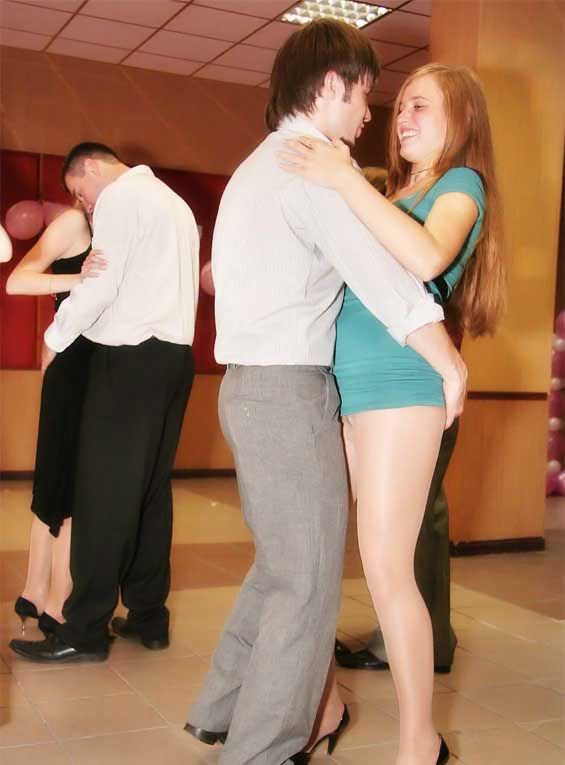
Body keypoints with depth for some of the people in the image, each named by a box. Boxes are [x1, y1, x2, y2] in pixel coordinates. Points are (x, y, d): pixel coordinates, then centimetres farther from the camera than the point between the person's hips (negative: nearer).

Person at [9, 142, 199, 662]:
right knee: (152, 490, 9)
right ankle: (149, 616, 14)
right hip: (174, 355, 9)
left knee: (104, 493, -6)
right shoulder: (174, 202, 23)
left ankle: (85, 632, -3)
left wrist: (55, 338, 0)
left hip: (130, 357, -8)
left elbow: (101, 283, -12)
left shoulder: (120, 196, -3)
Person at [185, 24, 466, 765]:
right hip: (290, 391, -10)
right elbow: (393, 285, -18)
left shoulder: (258, 168, 18)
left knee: (281, 564, 20)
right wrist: (454, 368, -5)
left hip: (251, 387, 10)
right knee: (308, 582, 0)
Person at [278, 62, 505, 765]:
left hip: (397, 386, -7)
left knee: (386, 567, -5)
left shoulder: (461, 183, 3)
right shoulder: (394, 194, 24)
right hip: (336, 386, 7)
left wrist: (345, 180, -18)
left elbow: (427, 259, -19)